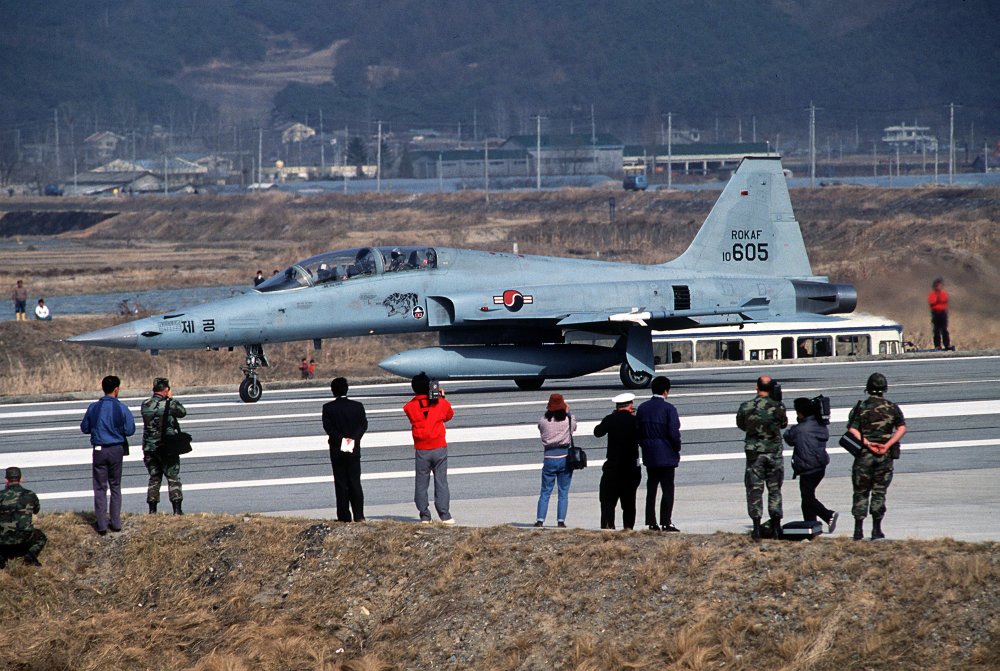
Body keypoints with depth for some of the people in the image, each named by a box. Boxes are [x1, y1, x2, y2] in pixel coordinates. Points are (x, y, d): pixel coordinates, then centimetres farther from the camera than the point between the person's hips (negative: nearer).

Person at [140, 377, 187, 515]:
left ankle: (152, 510, 9)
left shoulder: (145, 405, -1)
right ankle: (177, 510, -1)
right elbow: (183, 412, 3)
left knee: (154, 478, 12)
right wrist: (171, 398, 13)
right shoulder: (169, 404, -13)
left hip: (149, 447, 4)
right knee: (173, 478, 4)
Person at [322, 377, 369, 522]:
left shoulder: (328, 408, -4)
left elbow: (327, 426, -13)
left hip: (337, 450, -2)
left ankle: (344, 516, 1)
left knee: (341, 484, 3)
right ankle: (359, 516, 0)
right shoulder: (357, 406, 1)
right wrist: (353, 438, -15)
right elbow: (363, 424, -8)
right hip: (354, 450, 2)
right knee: (355, 483, 6)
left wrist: (341, 439, -15)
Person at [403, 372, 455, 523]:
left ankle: (424, 516, 6)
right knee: (441, 482, 3)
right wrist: (441, 398, 21)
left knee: (421, 484, 7)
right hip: (439, 448, 0)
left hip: (421, 450, 0)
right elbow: (449, 415, 15)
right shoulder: (441, 403, -3)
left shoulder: (410, 407, -6)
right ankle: (445, 515, -1)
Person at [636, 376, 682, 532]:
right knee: (668, 490, 0)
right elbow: (674, 433, -16)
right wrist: (677, 449, 0)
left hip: (649, 455, 6)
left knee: (651, 489, 11)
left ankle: (651, 522, 11)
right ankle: (666, 522, -3)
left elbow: (637, 431, 7)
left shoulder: (642, 408, 4)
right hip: (666, 455, -6)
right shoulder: (668, 408, -13)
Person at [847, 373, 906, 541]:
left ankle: (858, 530, 4)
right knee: (879, 493, 8)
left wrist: (867, 443, -15)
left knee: (861, 493, 8)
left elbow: (852, 429, -12)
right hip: (885, 456, 1)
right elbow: (902, 428, -6)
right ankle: (876, 530, 6)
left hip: (864, 455, -1)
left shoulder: (860, 408, 0)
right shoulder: (892, 408, 3)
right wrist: (887, 445, -12)